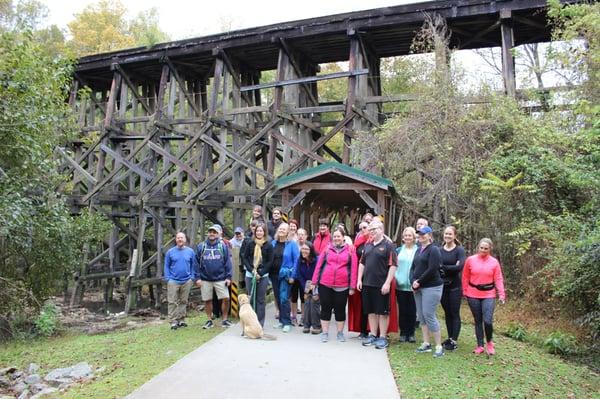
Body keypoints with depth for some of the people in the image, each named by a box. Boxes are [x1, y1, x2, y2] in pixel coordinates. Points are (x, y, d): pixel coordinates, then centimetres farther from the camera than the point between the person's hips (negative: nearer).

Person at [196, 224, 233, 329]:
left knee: (225, 299, -6)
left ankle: (224, 320, 11)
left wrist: (228, 277, -5)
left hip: (220, 279, -1)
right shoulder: (201, 246, 2)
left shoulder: (223, 246, 0)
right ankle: (209, 320, 24)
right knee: (207, 300, 9)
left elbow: (228, 262, 0)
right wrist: (198, 278, -2)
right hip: (205, 280, 1)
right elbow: (197, 263, 4)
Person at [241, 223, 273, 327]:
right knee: (251, 298, 6)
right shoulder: (250, 243, 5)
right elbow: (244, 258, 4)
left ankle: (260, 322, 9)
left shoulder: (268, 245, 0)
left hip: (263, 275, -2)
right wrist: (252, 270, -9)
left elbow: (270, 261, -2)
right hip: (250, 275, 2)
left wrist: (260, 273, -10)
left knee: (261, 299, 2)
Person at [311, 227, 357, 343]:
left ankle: (340, 333, 23)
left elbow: (353, 268, 0)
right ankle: (325, 333, 17)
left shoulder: (350, 250, 3)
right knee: (325, 308, 6)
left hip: (342, 286, -1)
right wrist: (314, 281, 4)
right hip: (325, 285, 1)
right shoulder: (327, 249, 6)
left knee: (340, 309, 9)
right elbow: (319, 265, 7)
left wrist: (352, 286, -3)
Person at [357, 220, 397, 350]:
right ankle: (373, 335, 23)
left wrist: (387, 283, -17)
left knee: (383, 311, 3)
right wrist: (359, 279, 10)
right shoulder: (367, 245, 11)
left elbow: (393, 265, -12)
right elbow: (362, 263, 17)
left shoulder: (388, 245, -7)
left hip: (381, 285, -6)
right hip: (367, 284, 6)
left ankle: (383, 337, 12)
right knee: (371, 311, 12)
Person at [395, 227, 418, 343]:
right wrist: (395, 277, -1)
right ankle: (403, 333, 16)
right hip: (400, 285, 2)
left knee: (412, 310, 5)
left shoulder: (418, 250, 1)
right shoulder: (399, 250, 10)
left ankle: (411, 333, 16)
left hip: (413, 286, -2)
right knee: (402, 310, 7)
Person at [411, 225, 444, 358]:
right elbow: (413, 268, 13)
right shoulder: (419, 250, 15)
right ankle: (426, 344, 20)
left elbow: (432, 270, -17)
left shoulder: (433, 250, -9)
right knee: (421, 316, 10)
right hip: (418, 288, 8)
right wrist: (413, 282, -2)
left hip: (431, 287, -8)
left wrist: (419, 282, -14)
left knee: (429, 315, -9)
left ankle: (439, 346, 1)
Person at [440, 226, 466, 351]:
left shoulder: (459, 250, -5)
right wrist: (451, 268, -17)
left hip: (455, 287, -4)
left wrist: (443, 267, -15)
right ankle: (450, 338, 22)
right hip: (443, 286, 4)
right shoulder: (439, 250, 4)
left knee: (455, 313, 2)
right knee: (447, 313, 12)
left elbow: (460, 267, -18)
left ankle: (454, 341, 7)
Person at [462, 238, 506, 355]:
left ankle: (489, 343, 16)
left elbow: (498, 279, -1)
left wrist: (501, 294, -9)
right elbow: (465, 277, 4)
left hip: (489, 295, -1)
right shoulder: (470, 260, -2)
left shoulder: (494, 262, -1)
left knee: (488, 321, -11)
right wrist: (465, 292, 3)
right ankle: (480, 345, 21)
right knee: (478, 321, 9)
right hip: (473, 295, 1)